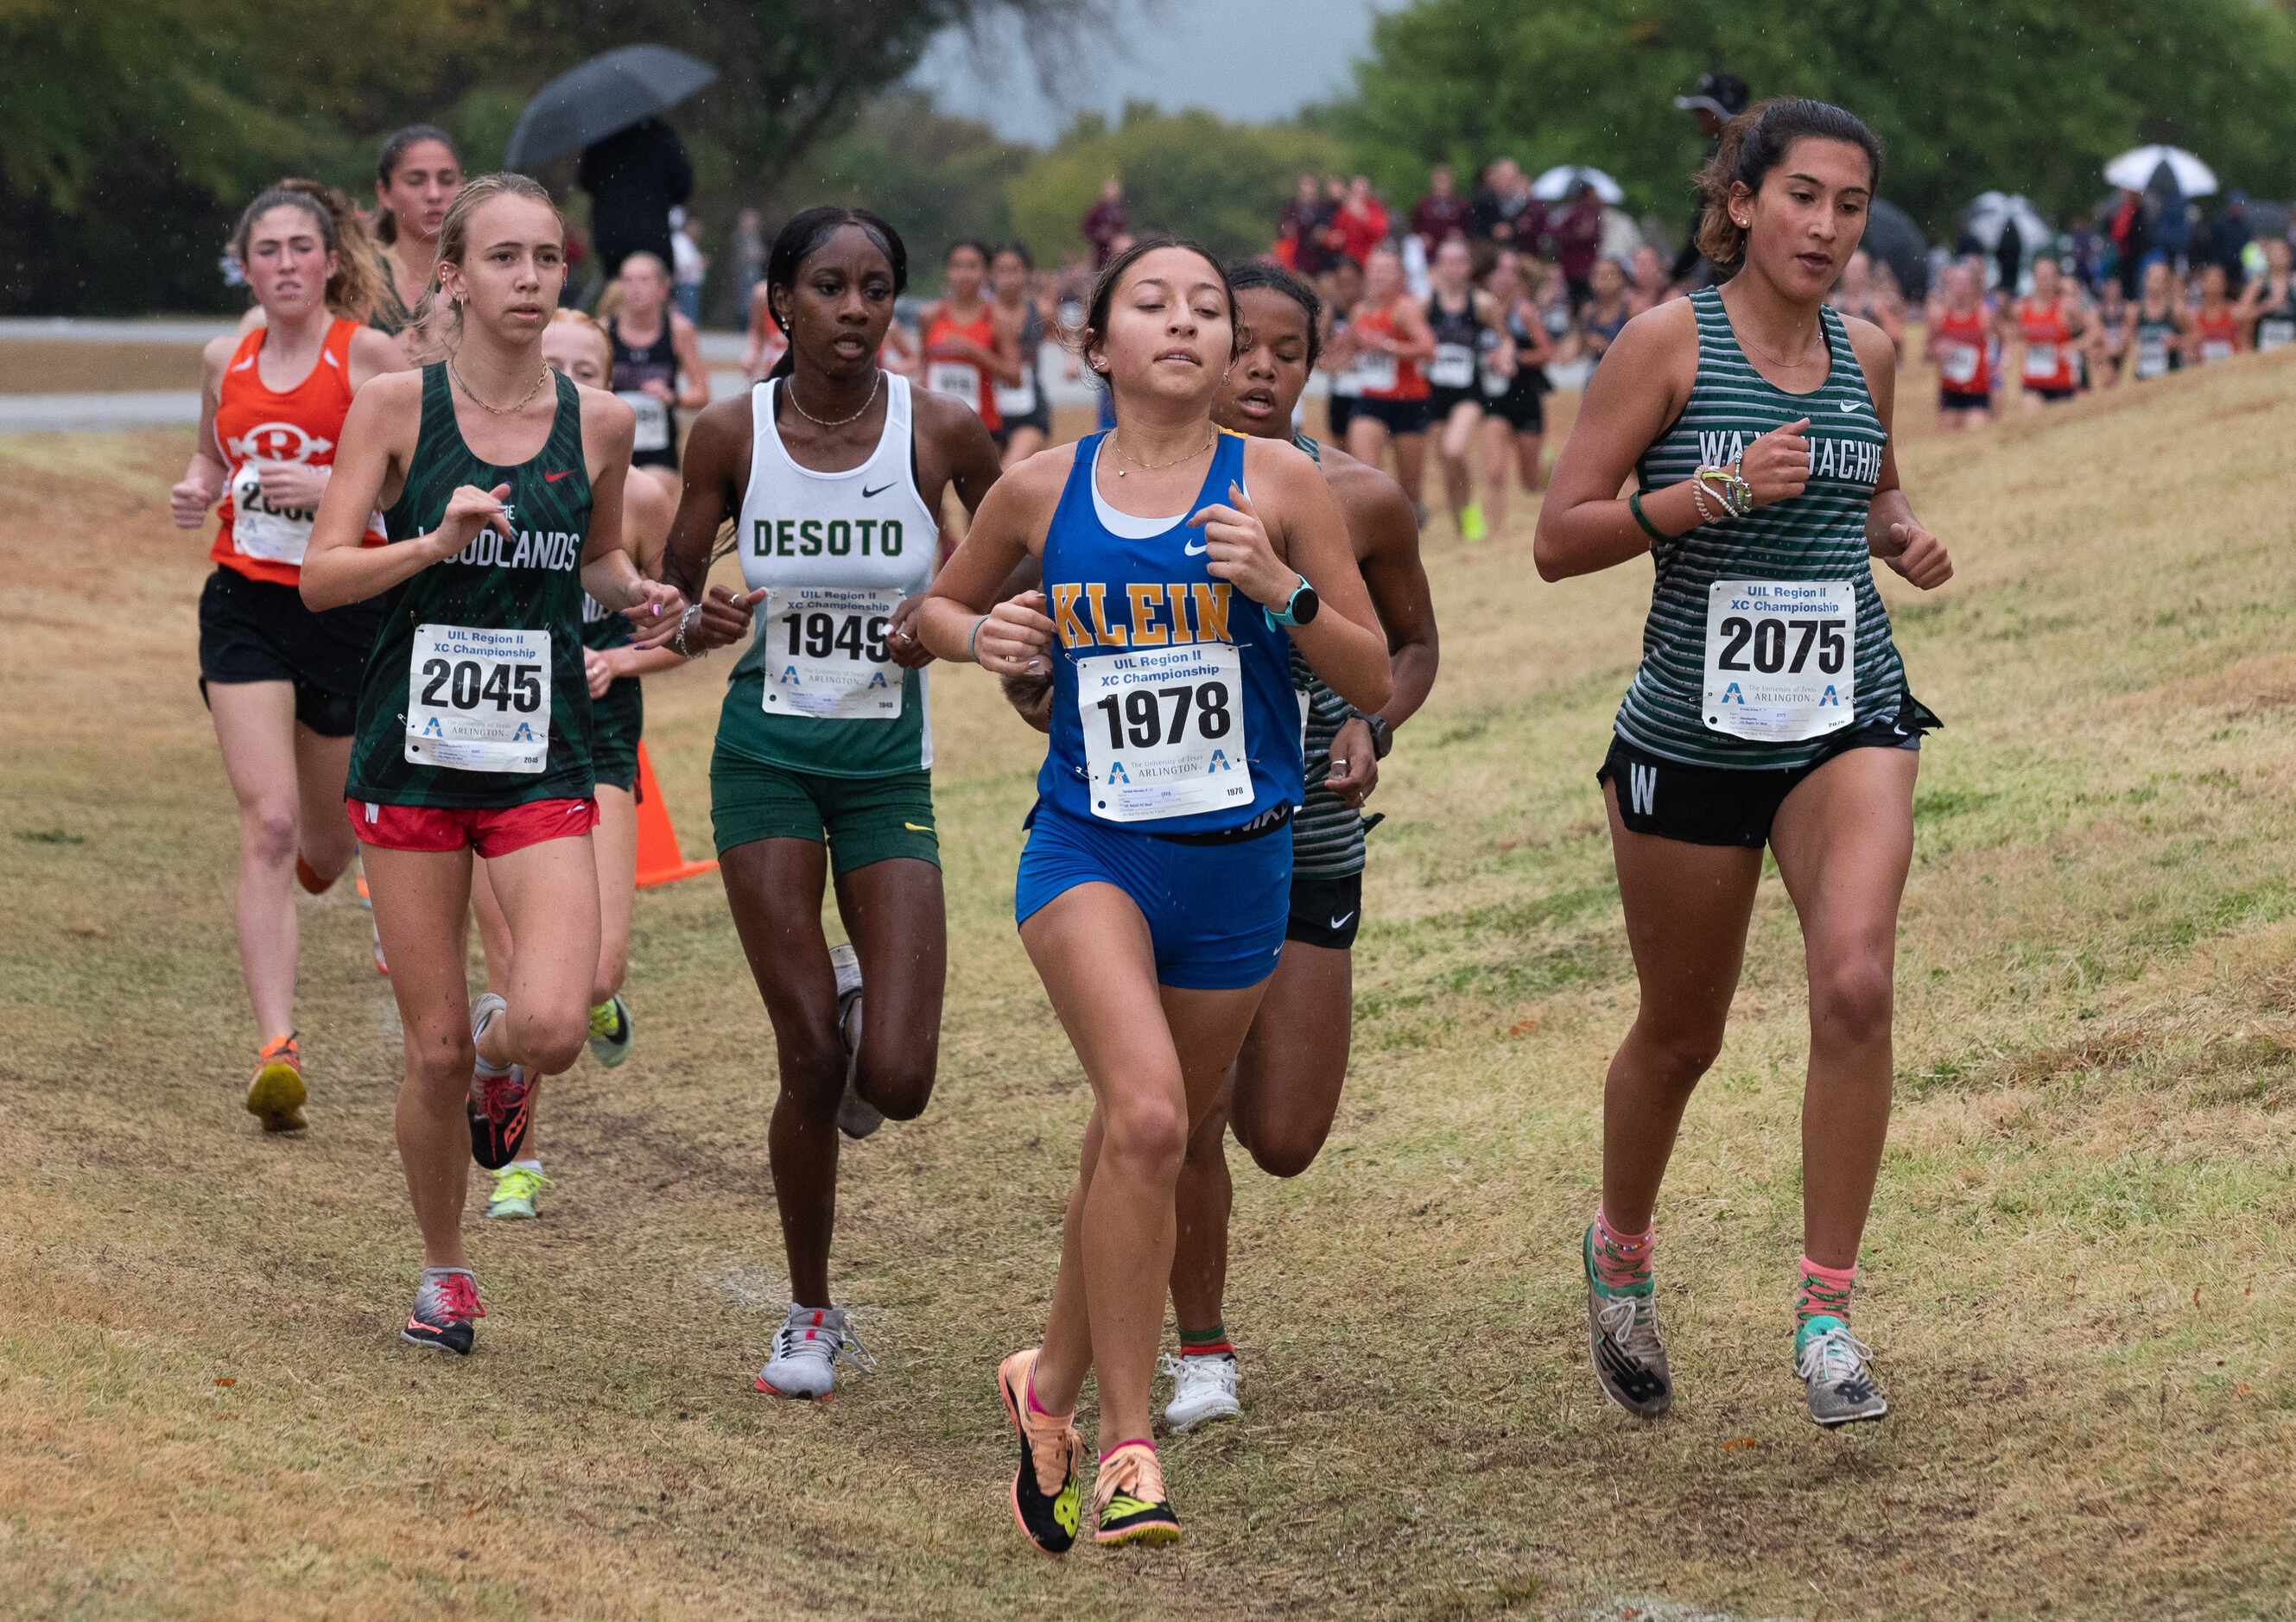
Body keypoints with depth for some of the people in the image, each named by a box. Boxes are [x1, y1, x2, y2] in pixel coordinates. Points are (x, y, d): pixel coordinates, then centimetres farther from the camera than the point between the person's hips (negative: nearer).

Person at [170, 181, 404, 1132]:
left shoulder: (370, 356, -7)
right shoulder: (226, 362, 6)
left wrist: (330, 487, -24)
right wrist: (195, 491, 3)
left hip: (347, 610, -1)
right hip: (245, 607, 2)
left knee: (322, 845, 13)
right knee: (267, 826, -14)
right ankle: (276, 1051, -19)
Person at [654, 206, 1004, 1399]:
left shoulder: (941, 431, -8)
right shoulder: (731, 434, -6)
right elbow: (673, 590, 4)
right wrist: (704, 617, -18)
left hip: (889, 764, 0)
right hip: (766, 759, 0)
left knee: (897, 1082, -10)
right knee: (812, 1060, -4)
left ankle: (863, 1004, 29)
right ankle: (811, 1316, 17)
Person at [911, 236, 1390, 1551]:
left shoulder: (1279, 485, -1)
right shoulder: (1043, 492, 2)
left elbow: (1375, 683, 1)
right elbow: (940, 606, 20)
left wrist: (1285, 589, -16)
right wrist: (983, 636, -3)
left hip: (1238, 864, 1)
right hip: (1088, 850, -1)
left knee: (1143, 1147, 12)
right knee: (1145, 1114, -24)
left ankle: (1053, 1383, 37)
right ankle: (1128, 1443, -17)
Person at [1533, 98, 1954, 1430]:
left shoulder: (1865, 355, 5)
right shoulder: (1671, 341, -8)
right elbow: (1559, 540, -9)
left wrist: (1902, 537, 3)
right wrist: (1714, 491, -22)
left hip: (1849, 722, 2)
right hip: (1693, 733, -2)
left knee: (1856, 984, -22)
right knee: (1682, 1034, 12)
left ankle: (1827, 1313, -12)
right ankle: (1621, 1253, 42)